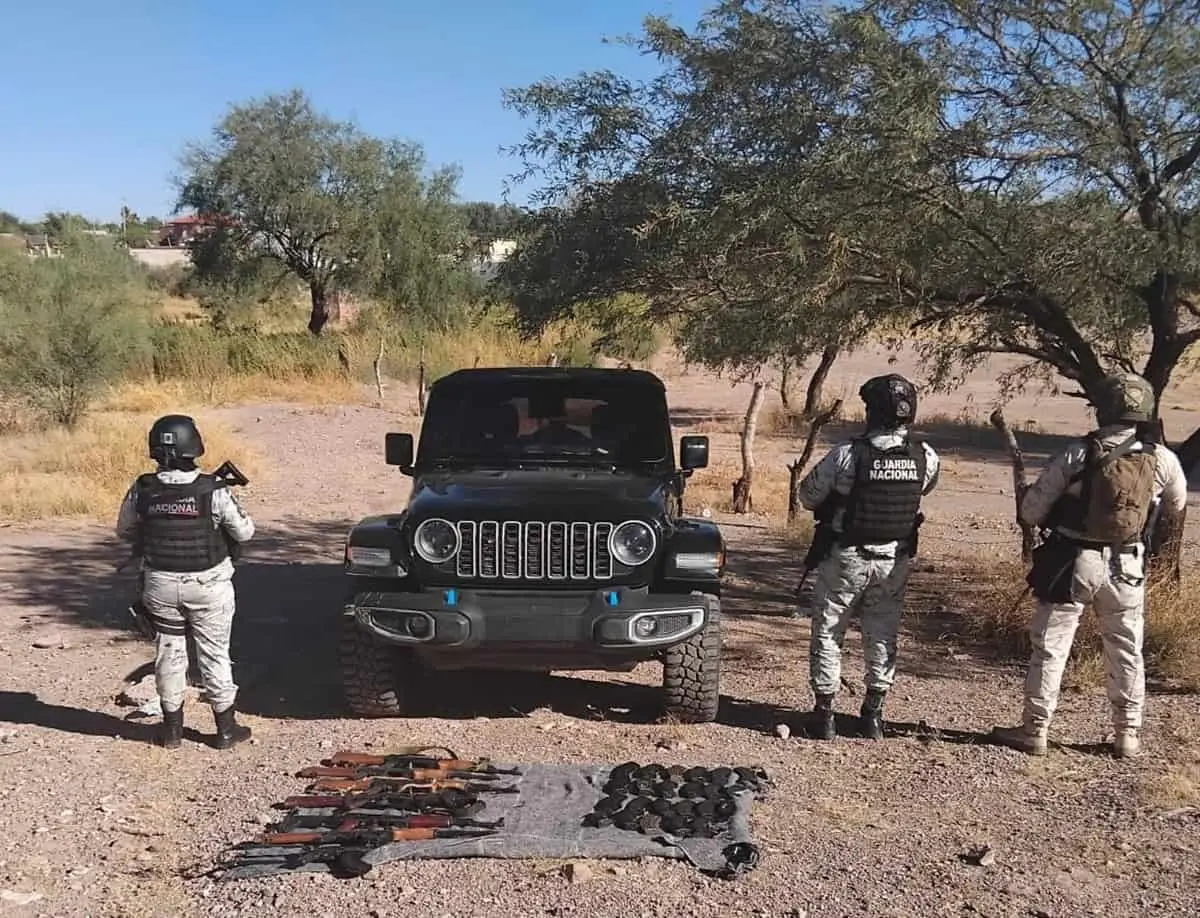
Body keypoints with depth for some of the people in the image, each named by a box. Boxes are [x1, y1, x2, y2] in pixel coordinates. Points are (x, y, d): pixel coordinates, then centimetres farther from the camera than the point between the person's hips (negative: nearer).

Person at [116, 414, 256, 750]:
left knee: (169, 651, 15)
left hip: (161, 584, 2)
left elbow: (124, 531, 6)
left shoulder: (141, 491, -9)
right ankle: (226, 727, 19)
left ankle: (172, 728, 24)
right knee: (214, 654, 10)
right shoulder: (212, 491, -18)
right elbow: (244, 532, -9)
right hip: (208, 585, -2)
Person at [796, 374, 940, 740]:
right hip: (895, 559, 3)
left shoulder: (847, 455, -21)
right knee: (883, 635, 17)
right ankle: (874, 715, 22)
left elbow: (808, 495, -9)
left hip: (846, 558, -3)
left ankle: (824, 712, 14)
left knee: (828, 632, 11)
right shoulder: (925, 458, -10)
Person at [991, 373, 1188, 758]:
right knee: (1127, 651, 17)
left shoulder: (1077, 455, -15)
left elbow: (1031, 509, -10)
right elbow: (1177, 503, 16)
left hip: (1073, 563, -3)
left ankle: (1034, 730, 12)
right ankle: (1128, 734, 24)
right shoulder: (1161, 460, -5)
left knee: (1050, 647, 7)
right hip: (1127, 567, 3)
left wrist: (1051, 520, 11)